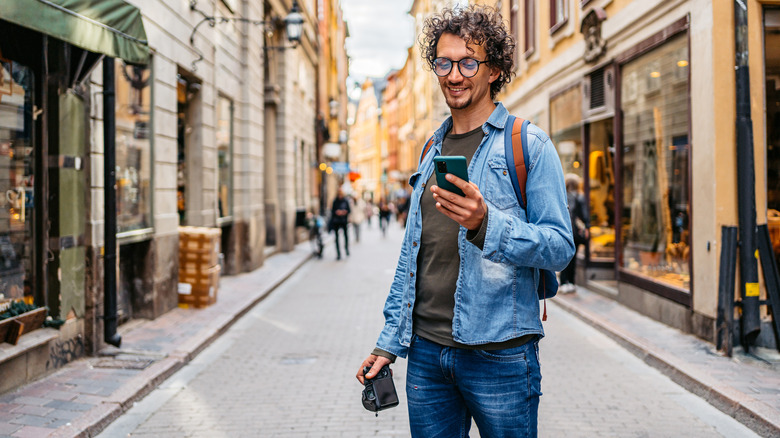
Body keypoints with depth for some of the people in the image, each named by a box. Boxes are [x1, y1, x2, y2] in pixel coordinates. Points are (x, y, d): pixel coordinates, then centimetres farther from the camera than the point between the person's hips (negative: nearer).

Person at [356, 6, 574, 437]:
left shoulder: (529, 144, -4)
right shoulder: (433, 150, 14)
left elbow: (560, 247, -11)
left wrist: (486, 223, -27)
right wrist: (389, 341, 14)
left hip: (497, 353, -5)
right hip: (426, 350, 5)